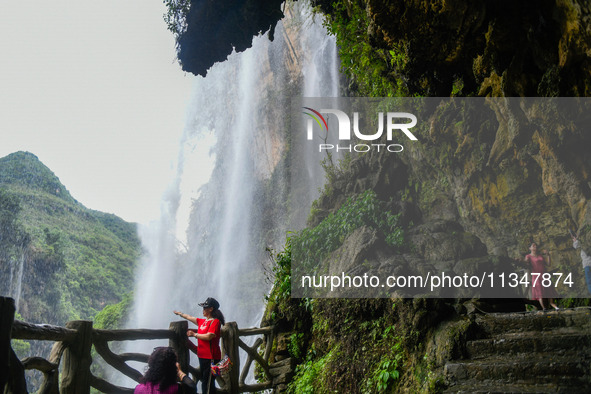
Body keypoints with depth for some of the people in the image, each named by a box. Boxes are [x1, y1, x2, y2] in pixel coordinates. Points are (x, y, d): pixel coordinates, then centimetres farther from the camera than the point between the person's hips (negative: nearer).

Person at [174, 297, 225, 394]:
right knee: (204, 380, 11)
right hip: (203, 356, 9)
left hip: (211, 357, -9)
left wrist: (194, 334, -11)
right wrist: (180, 314, 45)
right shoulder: (203, 321, 15)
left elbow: (208, 336, -21)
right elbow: (191, 318, 32)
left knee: (208, 383, -13)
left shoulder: (215, 322, -10)